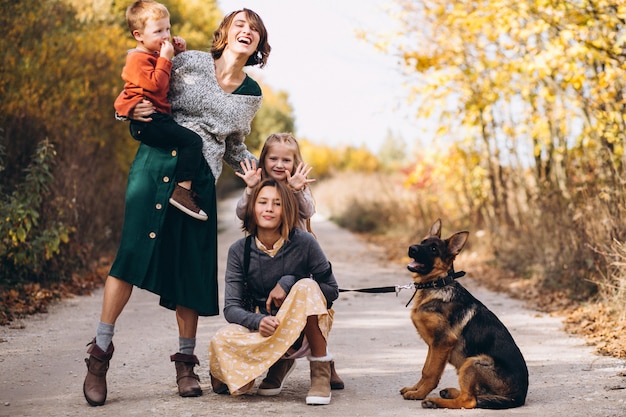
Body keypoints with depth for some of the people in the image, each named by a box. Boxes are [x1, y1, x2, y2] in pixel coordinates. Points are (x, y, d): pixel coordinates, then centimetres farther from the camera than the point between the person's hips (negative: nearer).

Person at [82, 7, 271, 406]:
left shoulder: (251, 95, 14)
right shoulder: (189, 62, 4)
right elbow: (145, 97, 13)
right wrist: (136, 111, -9)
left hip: (200, 179, 3)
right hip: (158, 161, -3)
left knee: (193, 266, 2)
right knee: (134, 250, -12)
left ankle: (186, 362, 14)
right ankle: (100, 351, -6)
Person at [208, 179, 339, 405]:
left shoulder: (304, 242, -12)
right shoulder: (239, 251, -7)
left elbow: (332, 290, -5)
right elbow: (231, 308, -10)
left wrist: (289, 283, -20)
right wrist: (258, 321, -32)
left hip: (304, 328, -2)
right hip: (260, 328, 2)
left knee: (306, 287, -30)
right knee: (221, 340, -28)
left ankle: (320, 373, -19)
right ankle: (281, 363, 4)